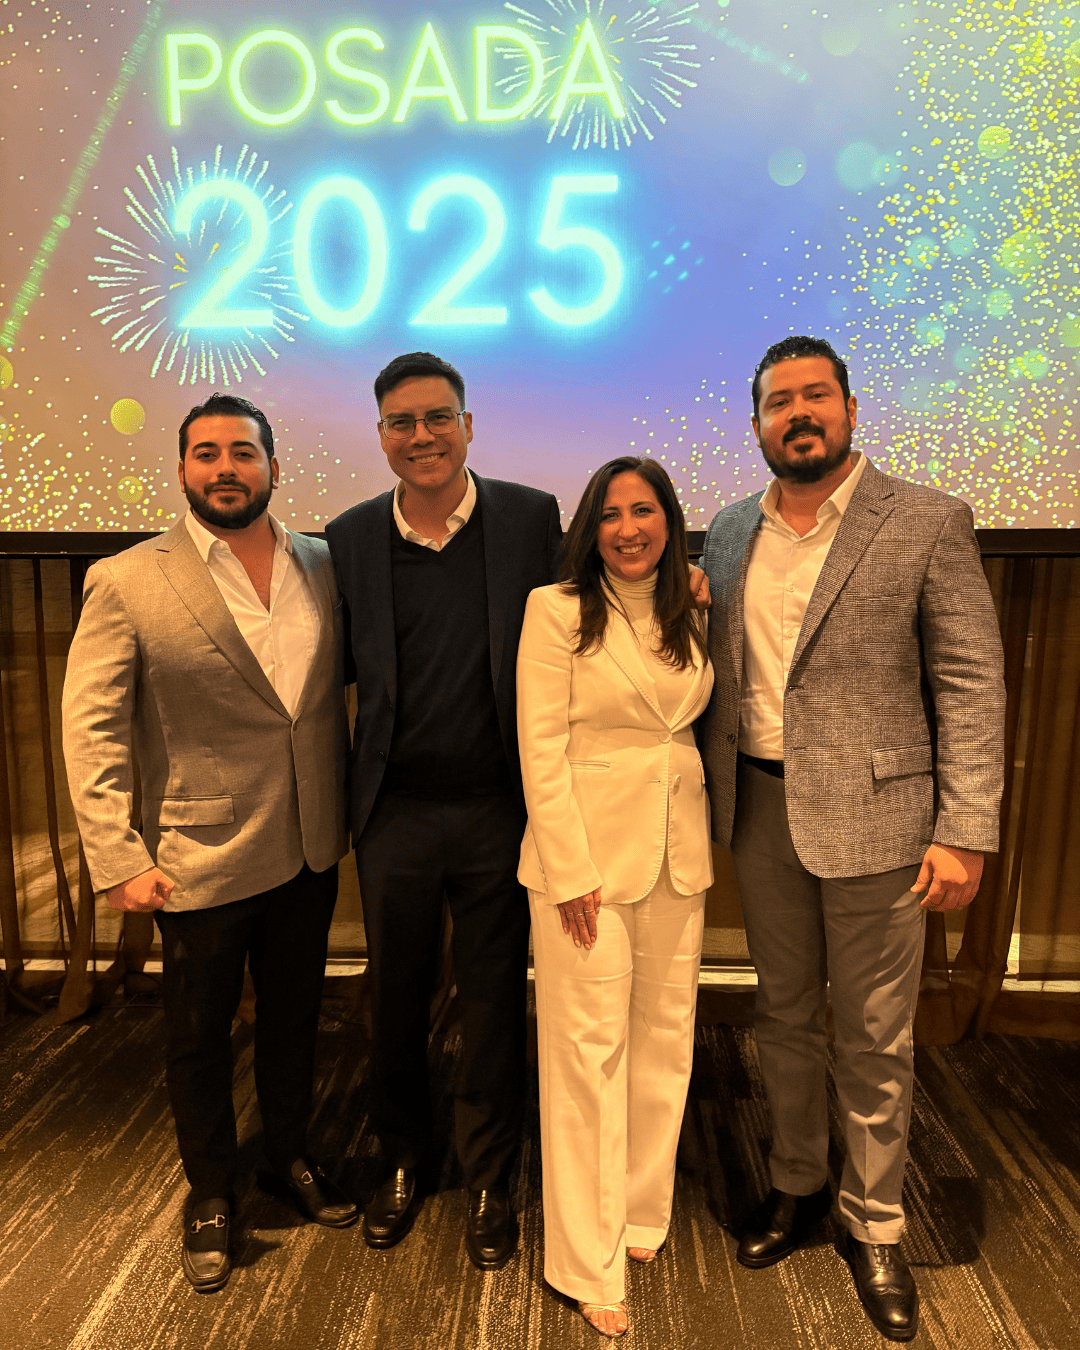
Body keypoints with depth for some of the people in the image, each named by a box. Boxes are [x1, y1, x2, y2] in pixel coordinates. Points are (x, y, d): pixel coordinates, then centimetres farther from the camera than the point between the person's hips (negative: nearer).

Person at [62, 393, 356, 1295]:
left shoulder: (322, 566, 0)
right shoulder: (127, 583, -11)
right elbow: (91, 729, -11)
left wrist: (345, 806, 5)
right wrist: (118, 857, -13)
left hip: (311, 850, 4)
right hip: (200, 859, -3)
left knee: (295, 1017, 22)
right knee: (199, 1037, 17)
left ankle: (291, 1155, 47)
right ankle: (211, 1194, 42)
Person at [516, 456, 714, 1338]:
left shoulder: (689, 617, 8)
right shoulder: (557, 610, -8)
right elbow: (542, 749, -12)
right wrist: (573, 874, -14)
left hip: (677, 859, 6)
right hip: (587, 852, -5)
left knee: (665, 1041, 16)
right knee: (590, 1051, 5)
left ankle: (642, 1212, 39)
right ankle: (590, 1263, 24)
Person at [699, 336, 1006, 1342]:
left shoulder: (928, 523, -6)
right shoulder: (728, 533, 7)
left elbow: (971, 685, -8)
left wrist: (964, 833, -13)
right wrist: (705, 794, 6)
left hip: (874, 814, -3)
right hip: (759, 809, 4)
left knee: (874, 1038, 10)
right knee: (783, 1014, 19)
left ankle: (875, 1225, 34)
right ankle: (798, 1184, 42)